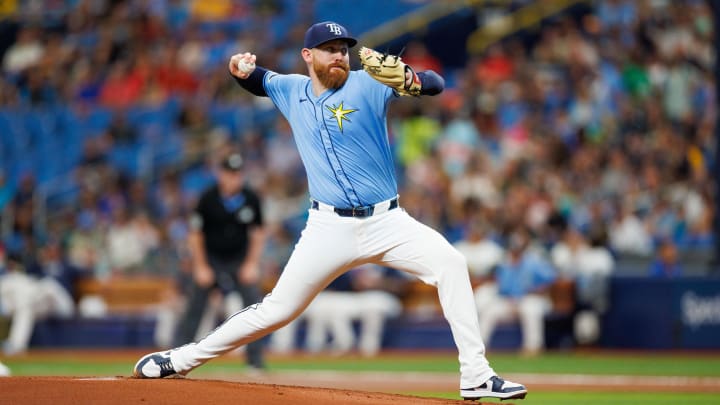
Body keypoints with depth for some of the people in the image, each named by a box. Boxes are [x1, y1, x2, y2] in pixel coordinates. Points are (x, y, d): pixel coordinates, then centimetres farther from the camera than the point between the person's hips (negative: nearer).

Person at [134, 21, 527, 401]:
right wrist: (242, 69, 4)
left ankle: (475, 377, -20)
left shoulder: (366, 84, -4)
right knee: (277, 309, -1)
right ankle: (182, 359, 14)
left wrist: (408, 79, -39)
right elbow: (258, 81, 29)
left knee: (450, 263, -22)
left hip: (387, 222, -1)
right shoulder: (291, 90, 7)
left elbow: (436, 84, -15)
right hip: (329, 228, 1)